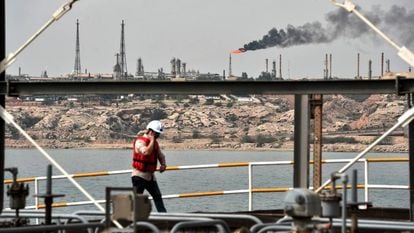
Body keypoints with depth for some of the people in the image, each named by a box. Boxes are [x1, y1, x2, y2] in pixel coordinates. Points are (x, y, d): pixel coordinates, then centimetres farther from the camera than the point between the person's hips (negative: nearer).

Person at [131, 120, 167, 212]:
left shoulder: (155, 143, 12)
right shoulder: (140, 141, -16)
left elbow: (161, 155, 19)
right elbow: (146, 152, -35)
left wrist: (163, 164, -2)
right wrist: (152, 140, -22)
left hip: (150, 176, 8)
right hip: (139, 175, -8)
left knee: (158, 196, 8)